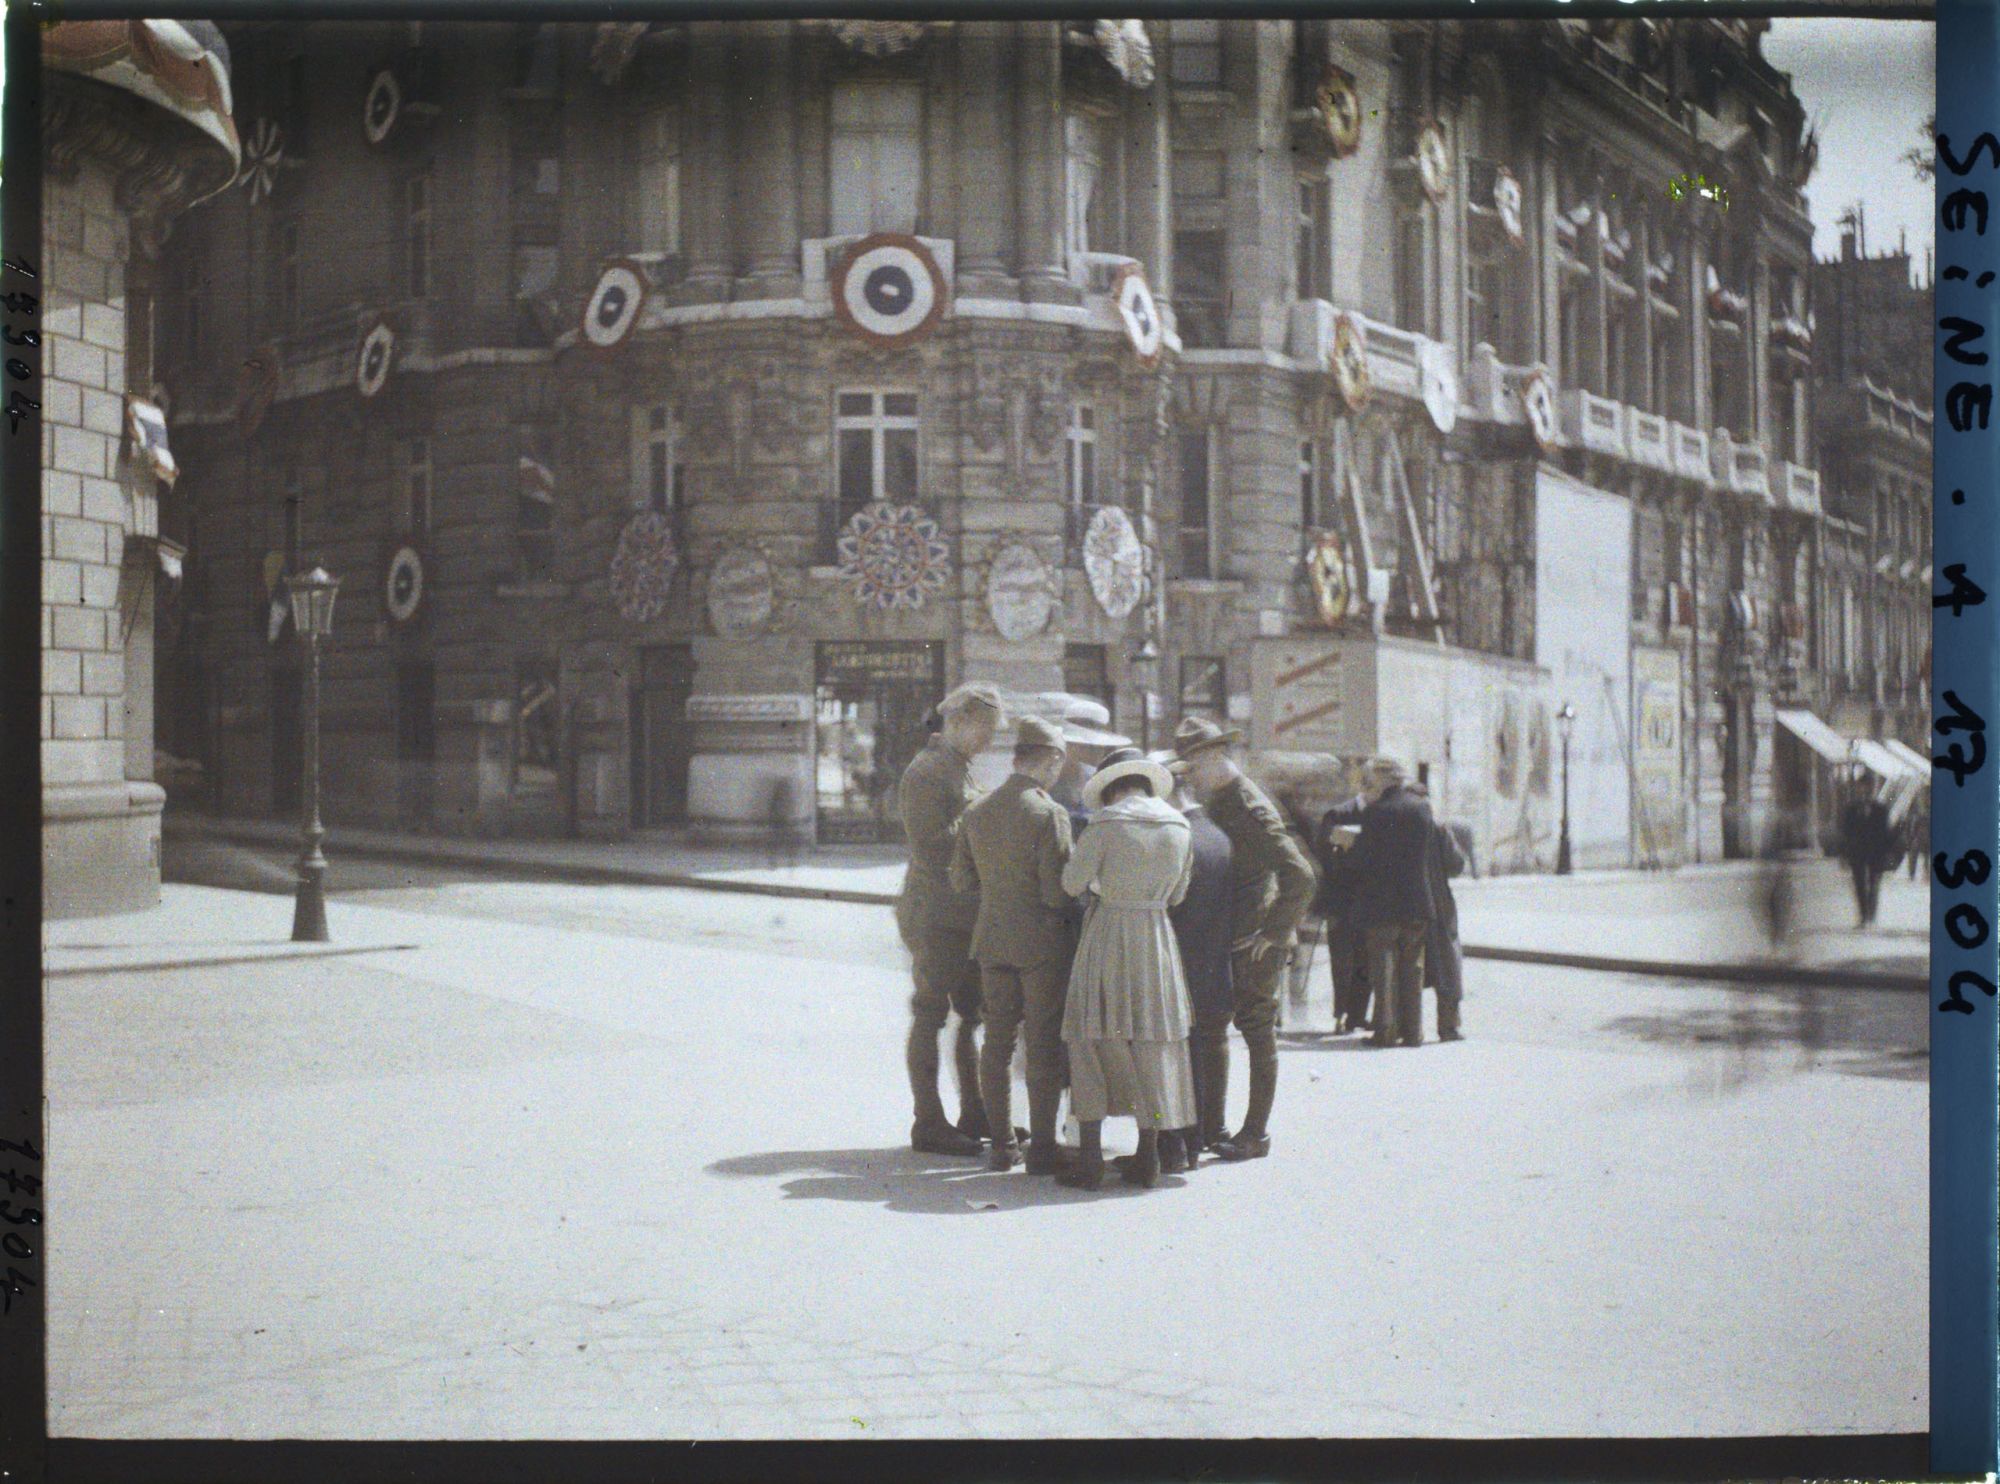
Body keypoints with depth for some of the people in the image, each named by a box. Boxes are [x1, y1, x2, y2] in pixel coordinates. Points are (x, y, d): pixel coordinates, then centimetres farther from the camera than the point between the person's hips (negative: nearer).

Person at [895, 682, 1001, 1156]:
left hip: (967, 915, 9)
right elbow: (929, 848, -17)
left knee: (974, 1013, 12)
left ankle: (974, 1116, 20)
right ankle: (928, 1123, 1)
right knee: (931, 1015, -4)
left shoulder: (962, 767, 18)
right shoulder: (927, 770, -11)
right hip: (935, 914, -9)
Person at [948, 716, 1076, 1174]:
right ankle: (1041, 1149, 5)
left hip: (993, 941, 5)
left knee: (997, 1043, 12)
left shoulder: (977, 813, 3)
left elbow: (961, 881, 7)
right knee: (1044, 1046, 2)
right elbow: (1057, 891, -18)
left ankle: (1001, 1144, 17)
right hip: (1042, 944, -5)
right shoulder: (1049, 814, -15)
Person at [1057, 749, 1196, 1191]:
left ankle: (1089, 1161, 0)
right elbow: (1177, 893, 12)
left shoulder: (1105, 823, -9)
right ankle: (1148, 1158, 13)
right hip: (1157, 939, 4)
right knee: (1152, 1046, 11)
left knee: (1091, 1042, 3)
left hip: (1108, 935, -4)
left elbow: (1072, 884, -6)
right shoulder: (1178, 826, 4)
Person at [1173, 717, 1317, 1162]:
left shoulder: (1252, 809, -17)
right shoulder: (1218, 805, 12)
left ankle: (1255, 1133, 6)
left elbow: (1300, 877, -24)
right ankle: (1211, 1125, 21)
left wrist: (1273, 932, -21)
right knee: (1209, 1028, 12)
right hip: (1224, 941, 10)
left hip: (1255, 944, -9)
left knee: (1257, 1032, -1)